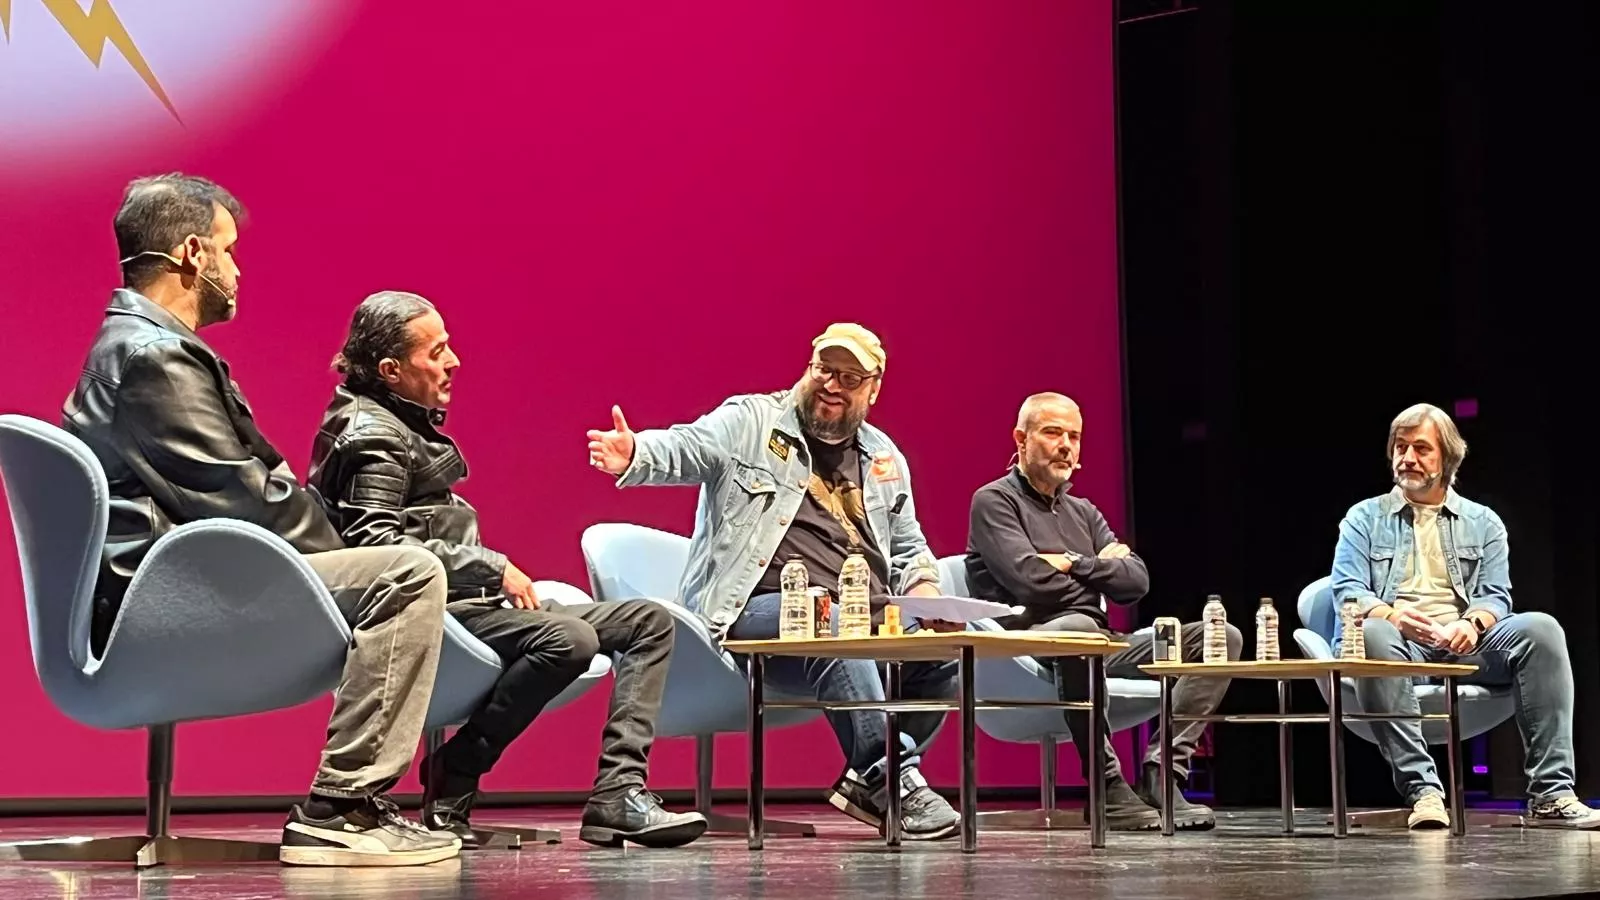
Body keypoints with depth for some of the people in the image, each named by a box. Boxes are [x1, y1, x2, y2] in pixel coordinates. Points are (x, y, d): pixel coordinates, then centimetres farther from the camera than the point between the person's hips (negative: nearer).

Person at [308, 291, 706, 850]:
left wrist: (498, 575, 9)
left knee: (650, 621, 4)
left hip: (471, 600, 10)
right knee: (568, 640, -35)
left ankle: (618, 793, -13)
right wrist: (493, 568, -20)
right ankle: (451, 788, -21)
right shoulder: (372, 436, -10)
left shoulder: (408, 423, 20)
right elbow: (375, 543, -23)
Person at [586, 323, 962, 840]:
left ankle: (867, 783, -6)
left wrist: (923, 586, 7)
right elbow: (685, 449, -14)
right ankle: (892, 778, -31)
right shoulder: (750, 421, 5)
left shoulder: (884, 458, 22)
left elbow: (908, 547, 29)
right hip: (760, 610, -6)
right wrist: (634, 456, -36)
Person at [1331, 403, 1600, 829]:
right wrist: (1389, 614, -20)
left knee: (1541, 629, -27)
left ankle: (1551, 795, -30)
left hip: (1466, 643, 2)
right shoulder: (1365, 518, 16)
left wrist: (1473, 623, -16)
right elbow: (1347, 590, 3)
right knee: (1372, 635, -38)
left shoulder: (1483, 522, 21)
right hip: (1402, 643, -2)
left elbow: (1496, 595, 9)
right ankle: (1422, 790, -40)